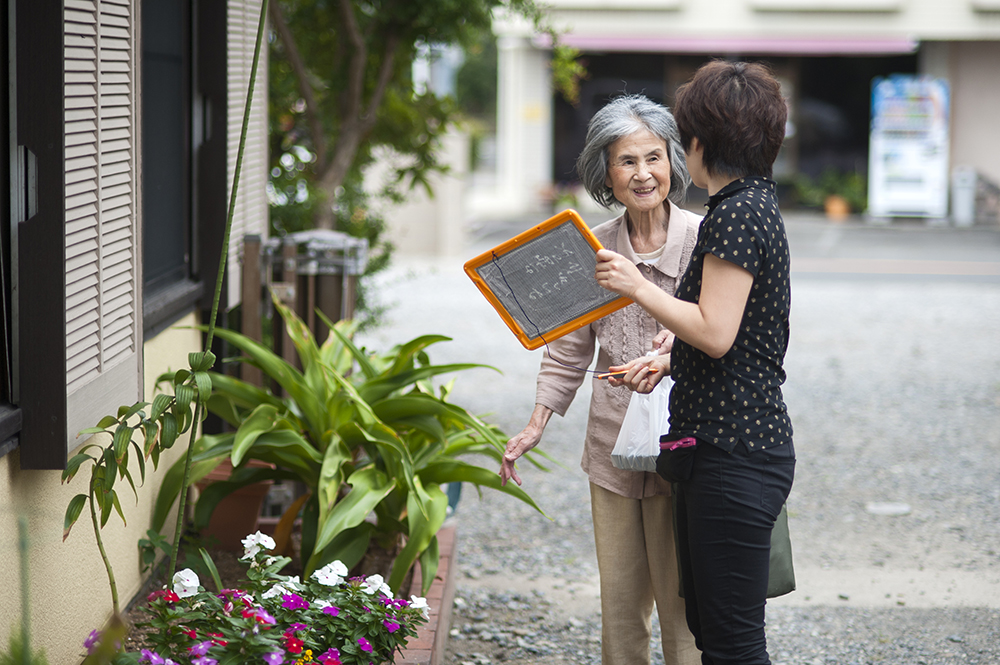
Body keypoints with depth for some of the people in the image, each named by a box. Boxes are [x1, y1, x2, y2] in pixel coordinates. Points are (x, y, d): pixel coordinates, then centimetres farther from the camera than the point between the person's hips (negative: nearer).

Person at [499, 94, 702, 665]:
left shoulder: (704, 240, -7)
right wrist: (537, 424, 5)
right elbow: (569, 348, 13)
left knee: (681, 601, -2)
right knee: (620, 601, 10)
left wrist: (673, 354, -26)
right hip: (613, 451, 4)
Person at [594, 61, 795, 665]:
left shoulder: (736, 215, -15)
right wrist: (669, 362, 18)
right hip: (741, 441, 11)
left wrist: (638, 286, -12)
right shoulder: (757, 207, 16)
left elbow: (715, 332, -22)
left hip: (735, 454, -11)